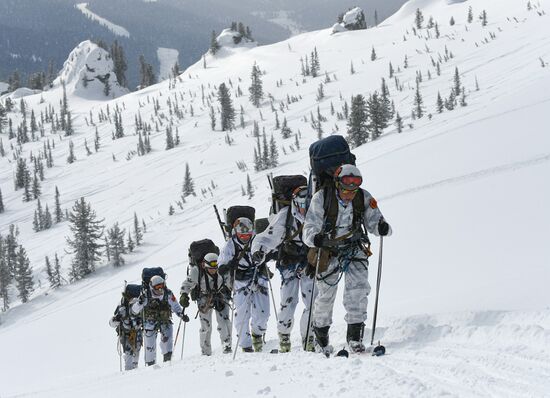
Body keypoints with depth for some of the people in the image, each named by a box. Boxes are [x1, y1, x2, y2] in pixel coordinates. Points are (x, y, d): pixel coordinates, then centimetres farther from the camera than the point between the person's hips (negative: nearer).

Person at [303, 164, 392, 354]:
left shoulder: (364, 198, -13)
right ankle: (321, 334, 34)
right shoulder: (321, 198, -22)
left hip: (355, 249, 1)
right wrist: (316, 238, -46)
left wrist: (382, 227, -35)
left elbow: (373, 221, -10)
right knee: (325, 295, 9)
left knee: (358, 289, -16)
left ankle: (355, 335, -10)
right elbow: (310, 228, -23)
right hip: (328, 250, -1)